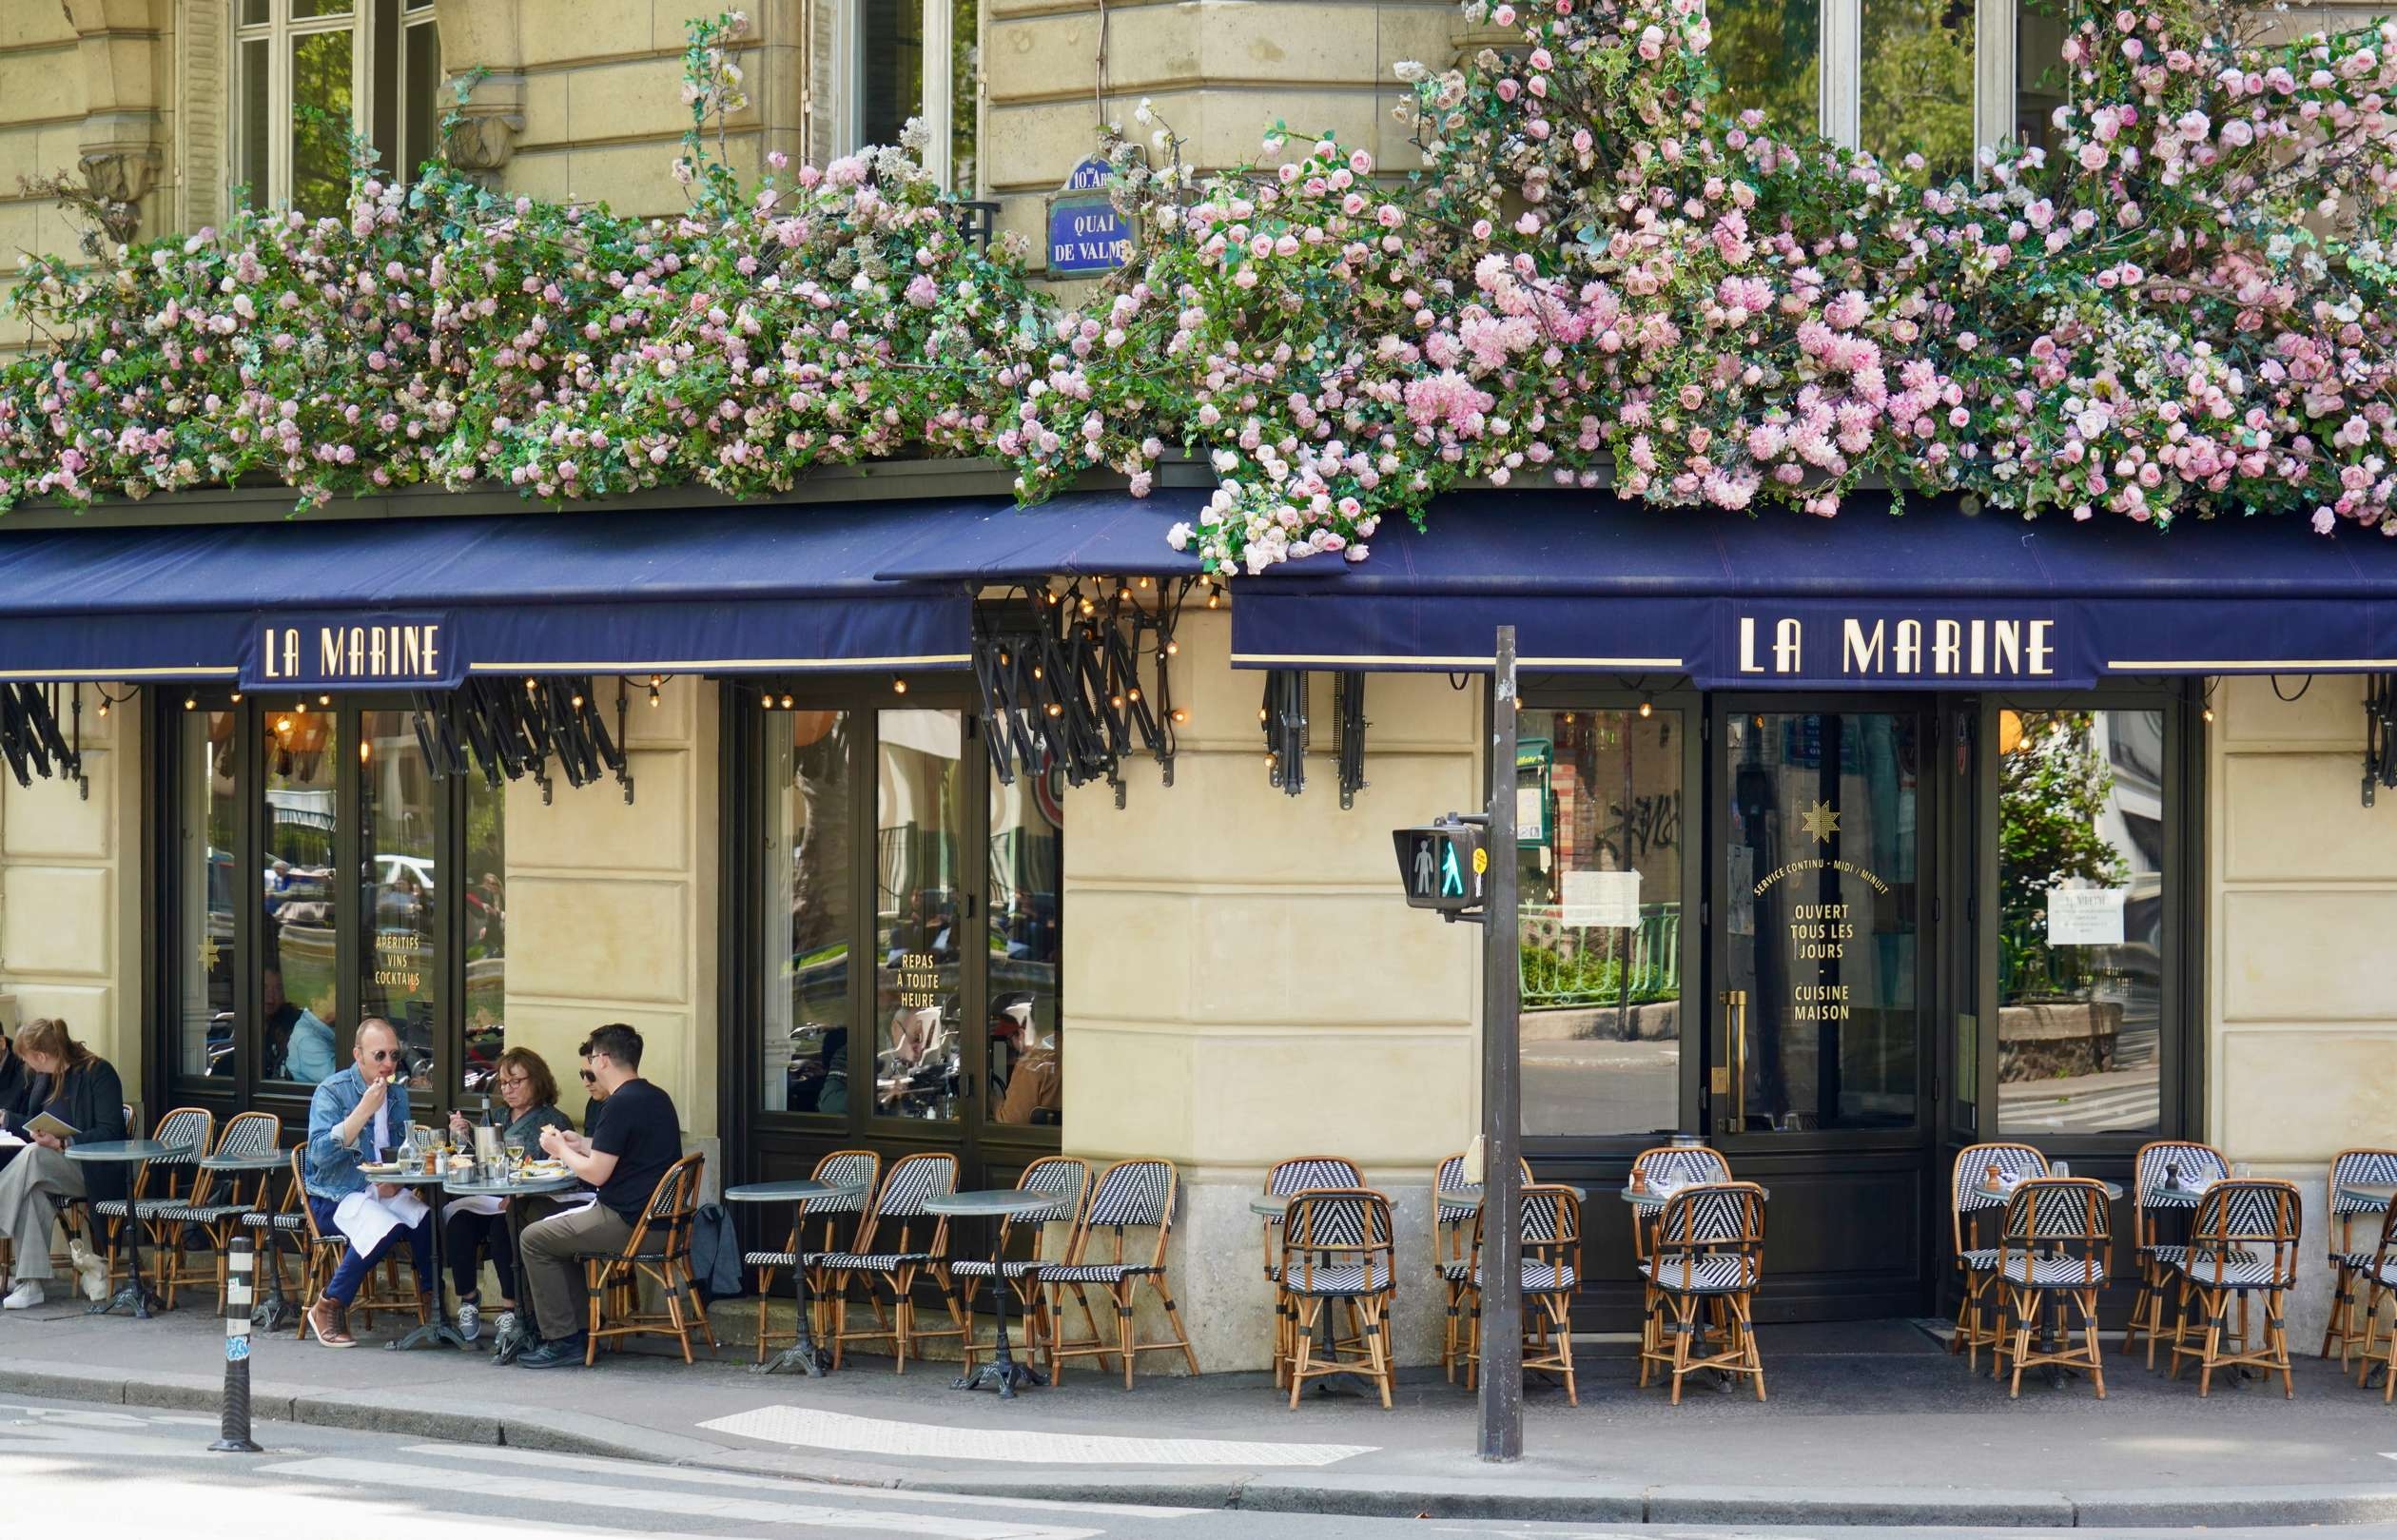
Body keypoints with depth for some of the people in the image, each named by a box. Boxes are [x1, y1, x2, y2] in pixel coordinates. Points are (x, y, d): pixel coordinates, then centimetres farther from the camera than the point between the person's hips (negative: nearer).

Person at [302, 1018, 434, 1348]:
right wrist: (365, 1109, -25)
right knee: (384, 1228, -34)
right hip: (335, 1198, -5)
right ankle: (327, 1308, -19)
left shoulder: (397, 1093, 11)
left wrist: (397, 1181, 1)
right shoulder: (331, 1092, -8)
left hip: (382, 1193, 5)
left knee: (428, 1219, -26)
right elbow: (321, 1153, -21)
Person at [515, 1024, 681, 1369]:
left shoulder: (622, 1104, -18)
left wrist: (561, 1149, -1)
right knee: (556, 1231, 26)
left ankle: (562, 1340, 0)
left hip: (627, 1223, -10)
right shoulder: (657, 1098, 12)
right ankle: (579, 1331, 23)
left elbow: (596, 1173, -18)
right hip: (657, 1217, 10)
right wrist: (581, 1143, 22)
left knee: (535, 1239, 1)